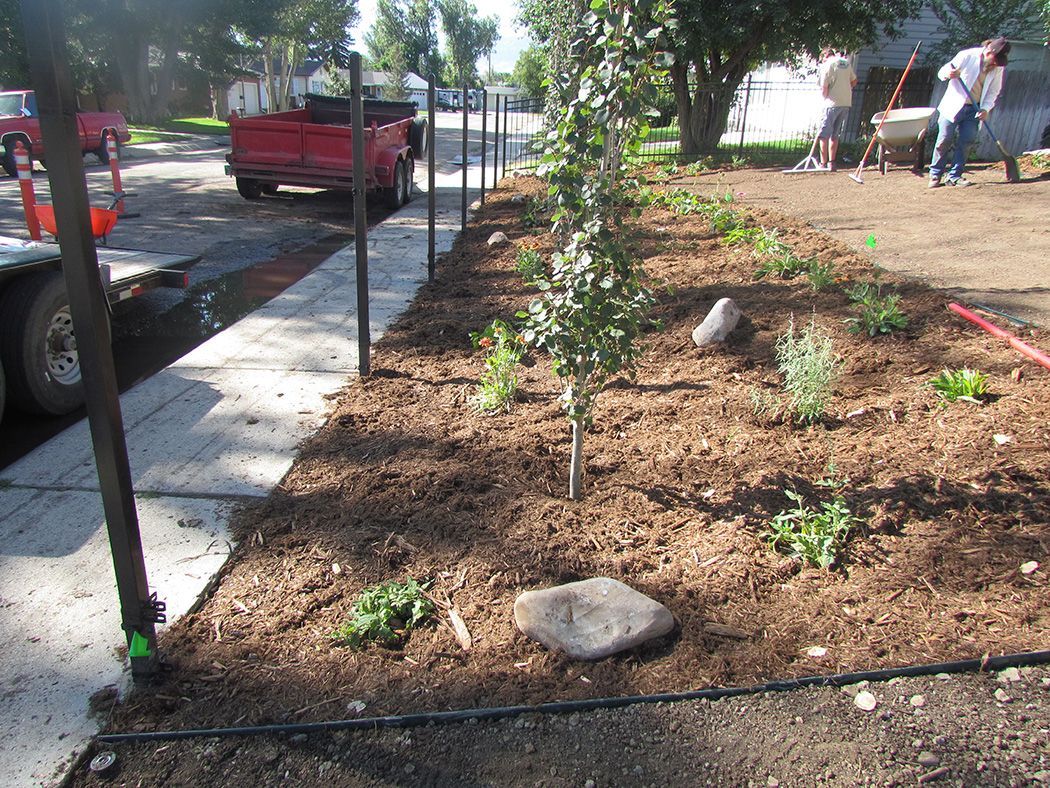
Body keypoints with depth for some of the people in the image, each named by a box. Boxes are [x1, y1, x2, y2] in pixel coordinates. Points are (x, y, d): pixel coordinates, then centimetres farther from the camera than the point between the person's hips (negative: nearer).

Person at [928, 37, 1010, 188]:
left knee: (965, 141, -5)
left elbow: (993, 92, 6)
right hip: (953, 106, -4)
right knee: (944, 140, -6)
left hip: (974, 110, 4)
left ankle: (954, 176, 2)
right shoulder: (968, 56, -11)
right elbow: (941, 72, -8)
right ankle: (935, 175, 6)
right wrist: (948, 74, -32)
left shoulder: (999, 68, 2)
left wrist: (985, 108, -12)